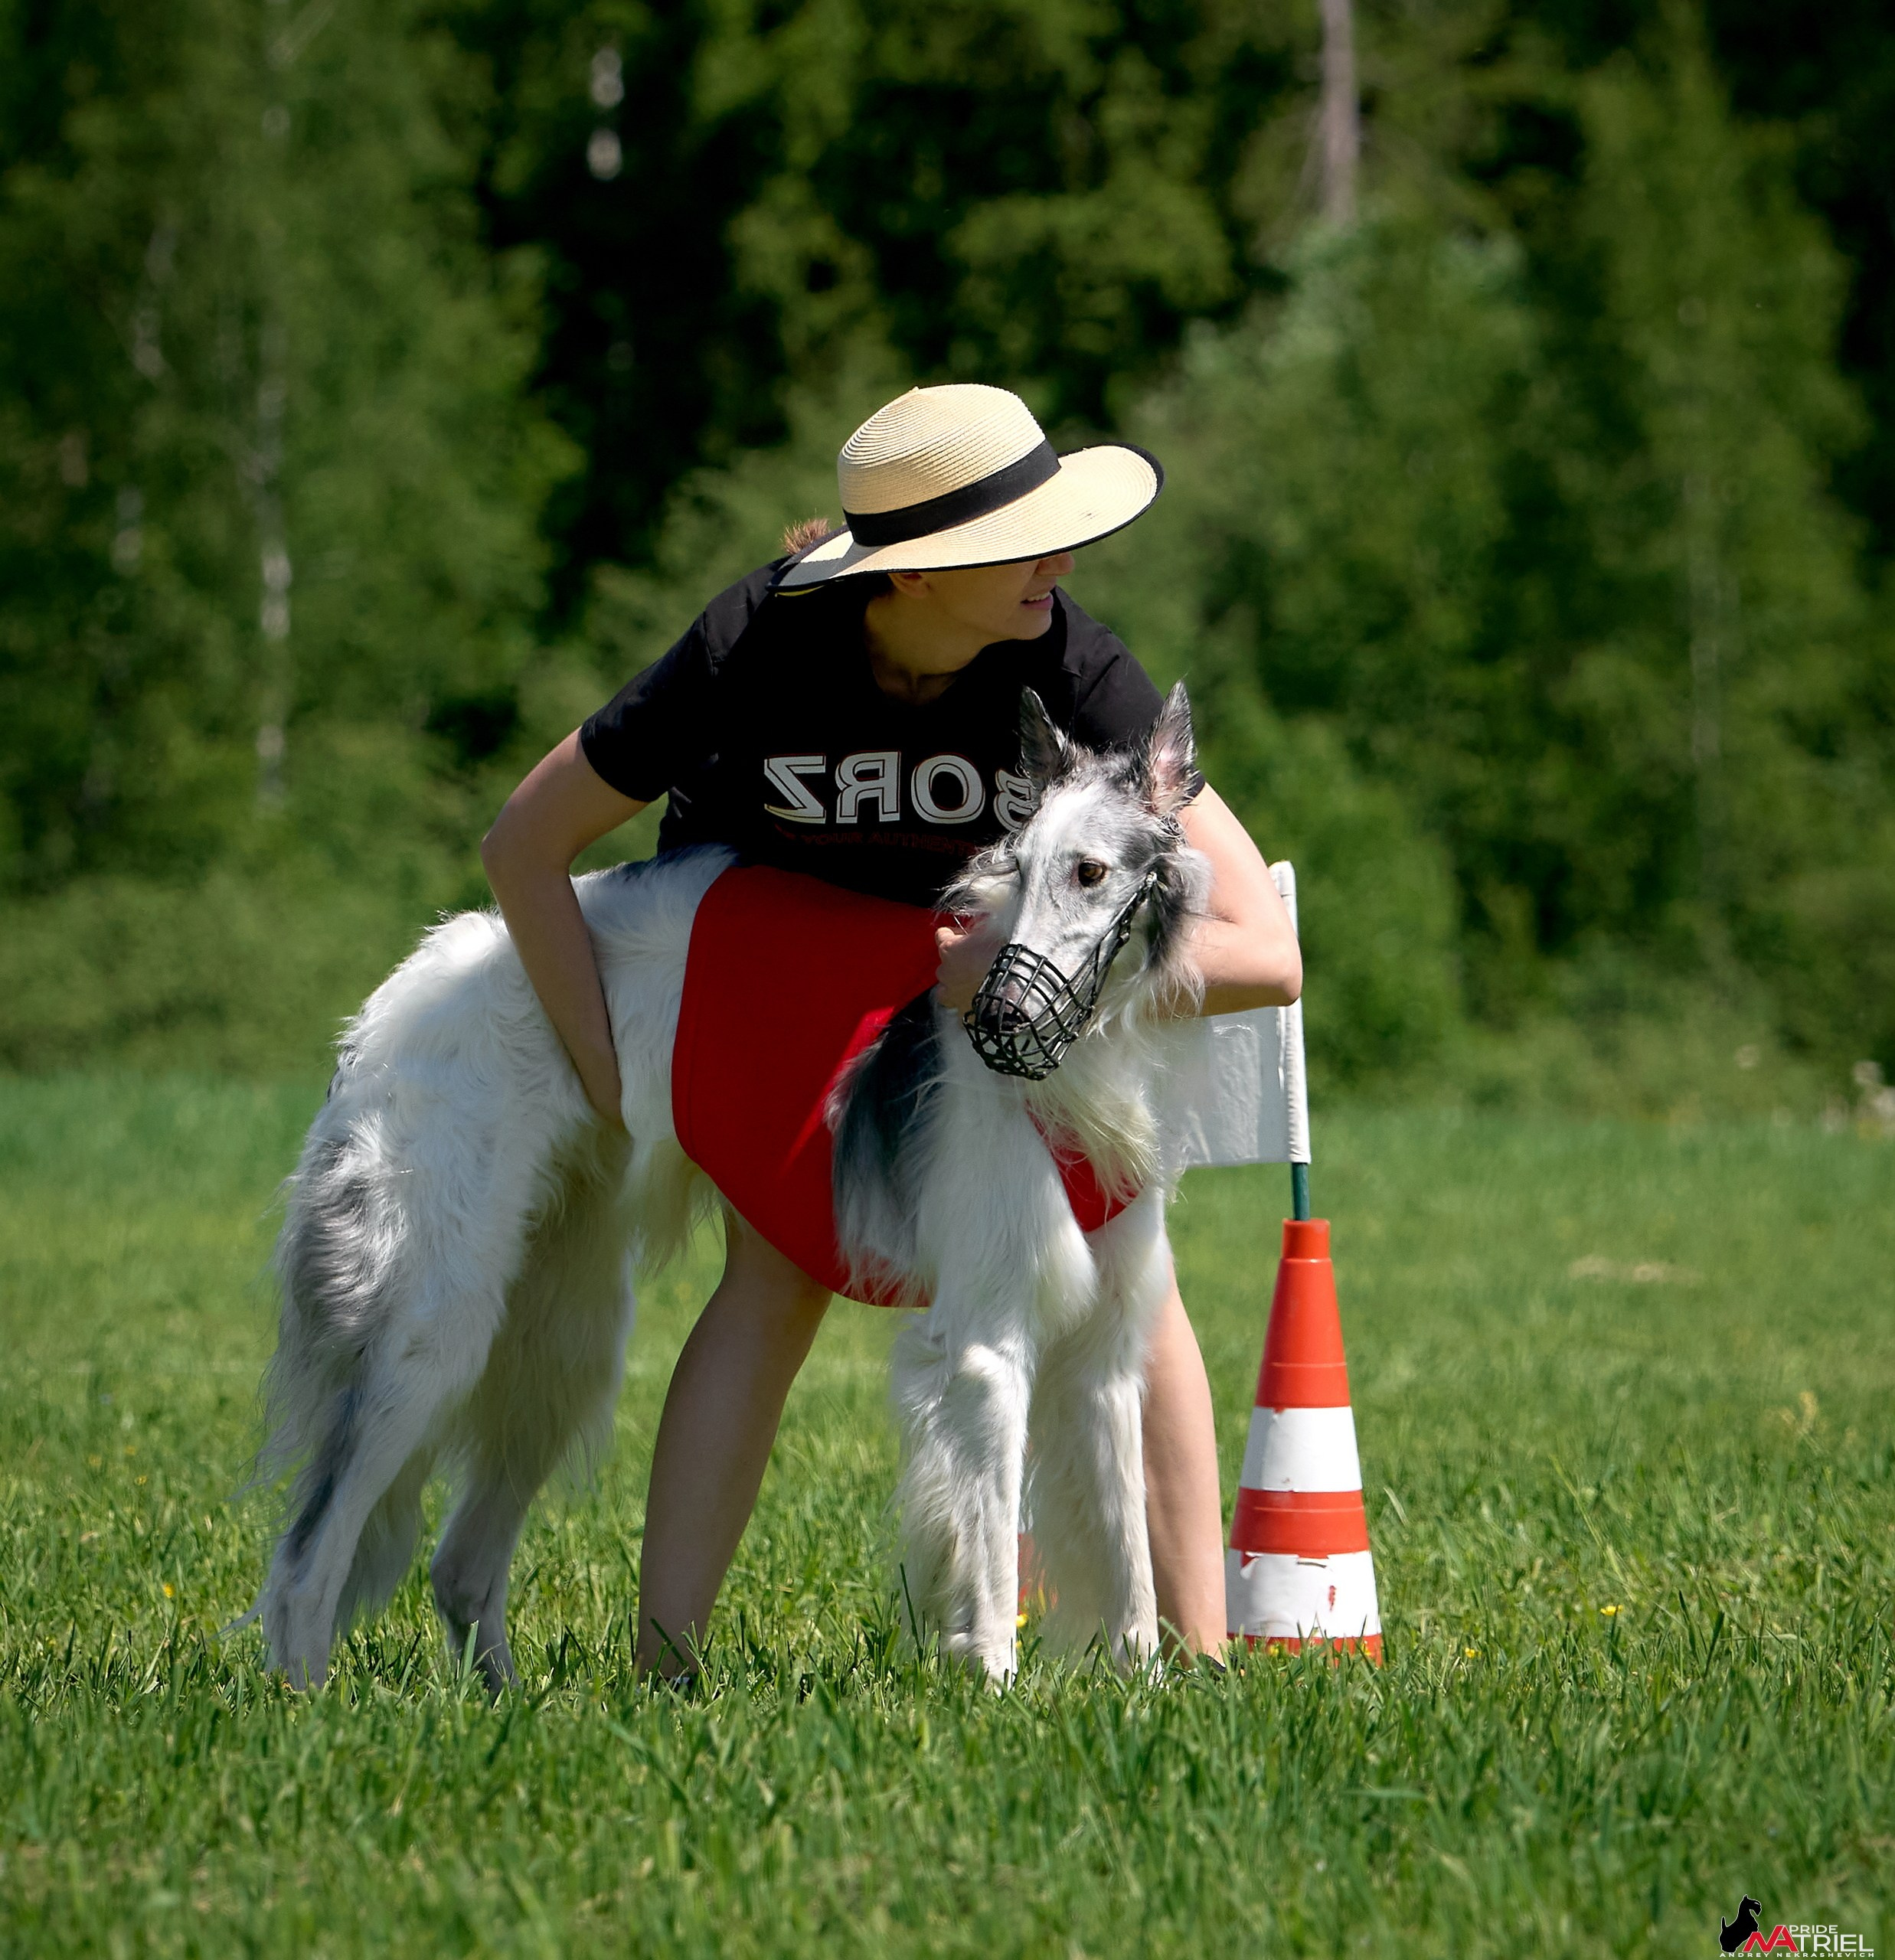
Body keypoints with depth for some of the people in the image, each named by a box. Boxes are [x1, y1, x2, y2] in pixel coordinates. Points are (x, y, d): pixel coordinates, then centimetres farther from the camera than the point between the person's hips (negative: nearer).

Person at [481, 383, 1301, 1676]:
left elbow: (1265, 955, -39)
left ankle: (1198, 1651, -3)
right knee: (778, 1275, -18)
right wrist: (611, 1073, -22)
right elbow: (525, 845, -22)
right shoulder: (756, 648, -36)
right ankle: (662, 1667, -20)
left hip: (1004, 950, 1)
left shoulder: (1076, 674, -36)